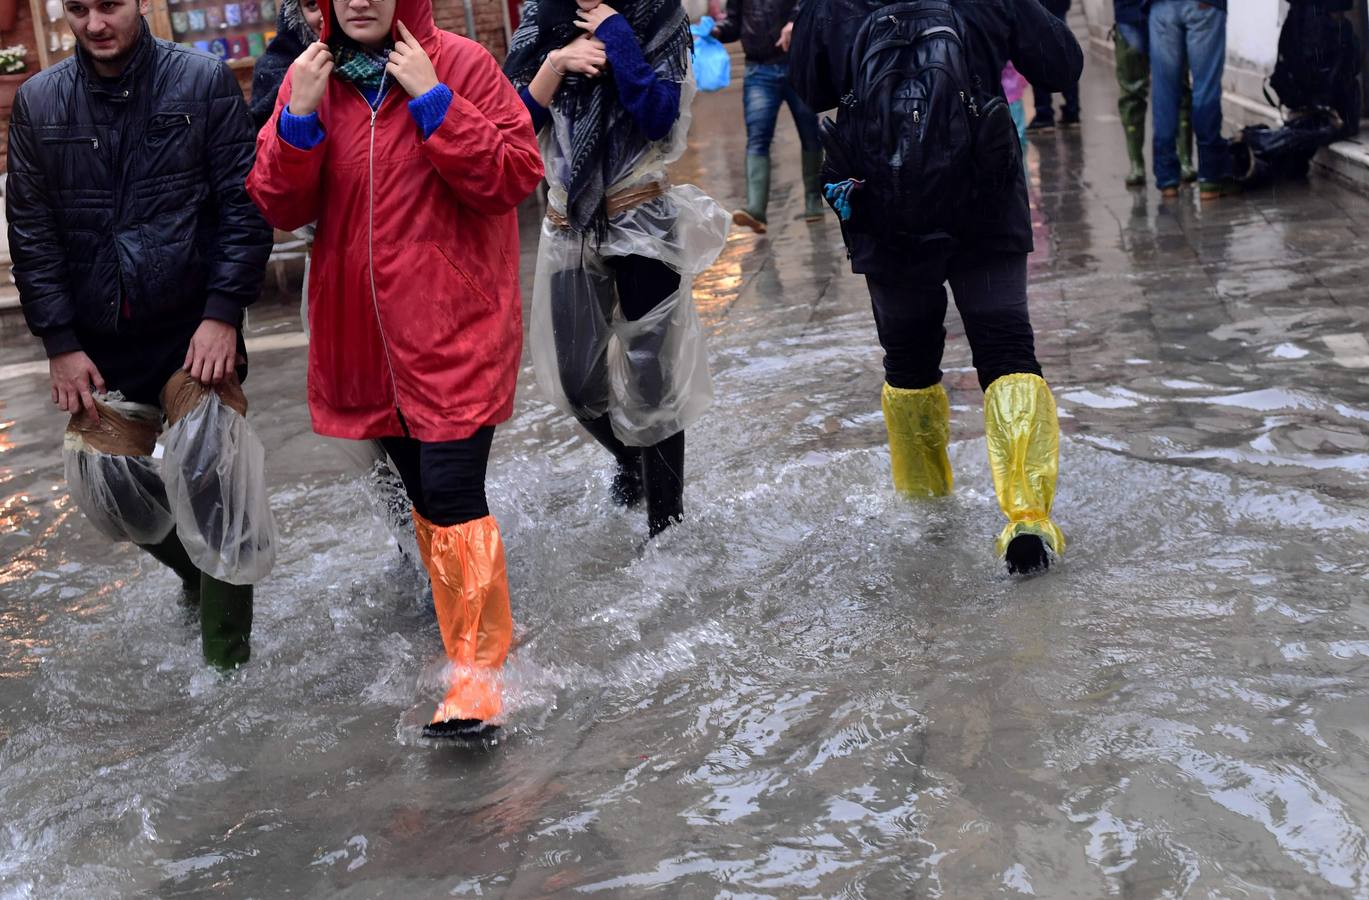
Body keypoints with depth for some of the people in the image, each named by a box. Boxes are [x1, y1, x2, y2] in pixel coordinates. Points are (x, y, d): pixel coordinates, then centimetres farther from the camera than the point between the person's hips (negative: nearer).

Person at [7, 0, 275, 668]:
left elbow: (243, 205, -6)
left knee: (208, 470, -13)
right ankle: (199, 570, 37)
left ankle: (226, 657, 2)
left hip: (196, 329, -3)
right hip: (99, 338, 4)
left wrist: (223, 313, -13)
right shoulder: (38, 103, 4)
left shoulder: (204, 81, -4)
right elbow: (31, 233, 4)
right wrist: (60, 343, -1)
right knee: (105, 485, 6)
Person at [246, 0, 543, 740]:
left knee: (452, 496, -12)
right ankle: (470, 640, 31)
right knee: (426, 498, 15)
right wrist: (299, 116, -14)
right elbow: (277, 208, 1)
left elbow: (517, 176, -14)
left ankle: (479, 676, -5)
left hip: (456, 328, -5)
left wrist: (432, 100, -20)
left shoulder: (461, 64, -6)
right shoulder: (309, 76, 6)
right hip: (364, 335, 5)